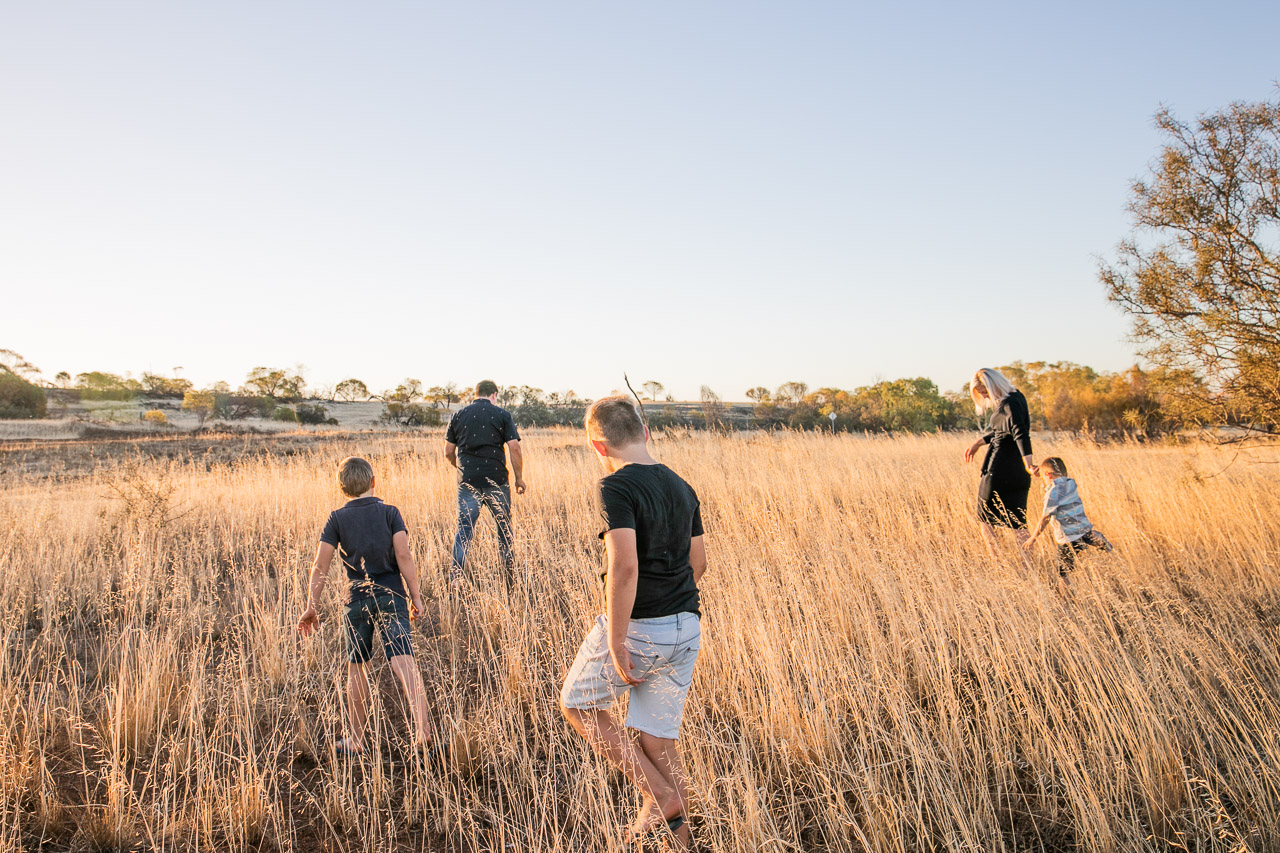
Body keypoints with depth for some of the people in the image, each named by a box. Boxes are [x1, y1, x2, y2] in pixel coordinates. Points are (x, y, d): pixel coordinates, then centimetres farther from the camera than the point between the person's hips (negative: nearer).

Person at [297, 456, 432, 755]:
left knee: (357, 669, 16)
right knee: (404, 662, -10)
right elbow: (403, 556, -9)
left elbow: (320, 566, -1)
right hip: (391, 595, -1)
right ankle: (421, 731, -26)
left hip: (358, 598, 1)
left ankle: (355, 740, 24)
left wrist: (312, 608, 3)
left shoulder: (337, 518, 3)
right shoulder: (390, 512, 1)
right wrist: (415, 596, -4)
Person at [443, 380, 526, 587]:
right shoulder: (502, 415, -1)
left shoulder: (458, 415, 8)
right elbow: (514, 448, -8)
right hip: (496, 481, -2)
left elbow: (448, 452, 9)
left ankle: (455, 573, -4)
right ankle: (509, 576, 18)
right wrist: (519, 478, 1)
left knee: (464, 528, 6)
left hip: (467, 482, 2)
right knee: (504, 527, 11)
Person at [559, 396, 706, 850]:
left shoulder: (615, 488, -14)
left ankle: (662, 797, 8)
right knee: (657, 737, 15)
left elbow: (624, 566, -25)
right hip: (686, 628, 7)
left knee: (576, 703, 16)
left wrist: (616, 641, -21)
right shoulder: (682, 487, 10)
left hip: (637, 626, -7)